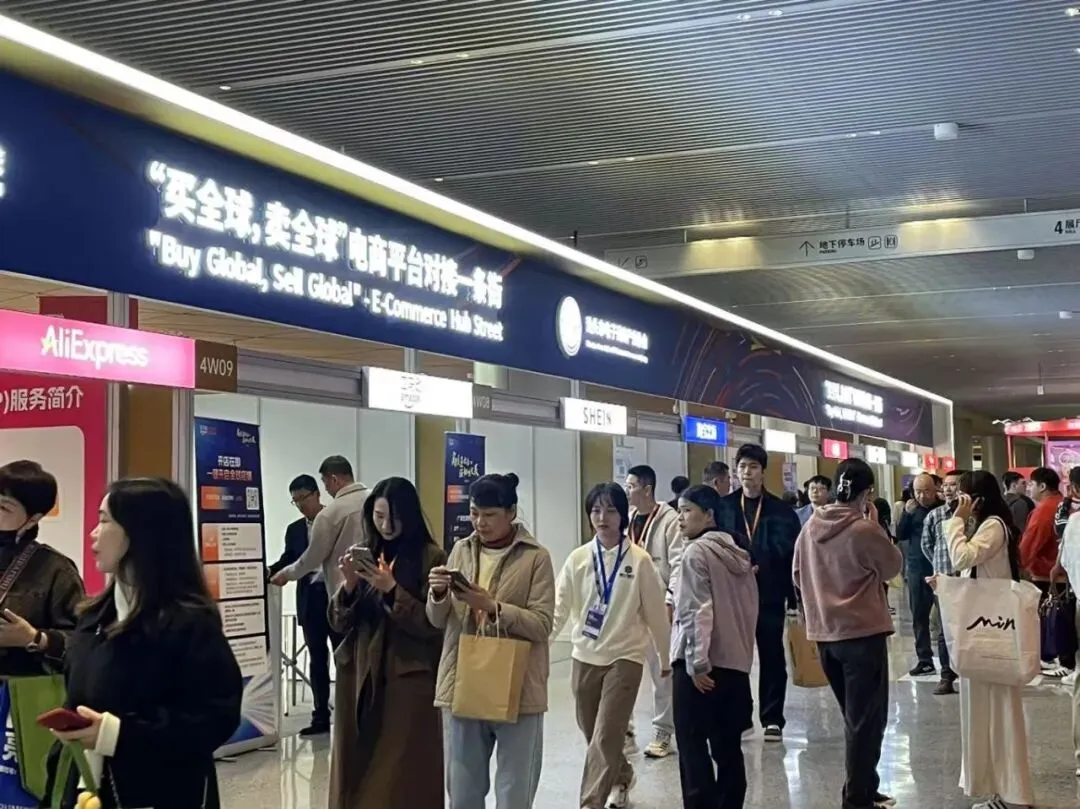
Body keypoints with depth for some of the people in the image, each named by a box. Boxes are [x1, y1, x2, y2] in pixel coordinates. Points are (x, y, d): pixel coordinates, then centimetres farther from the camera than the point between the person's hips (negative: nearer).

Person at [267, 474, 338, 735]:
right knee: (317, 660, 8)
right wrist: (268, 572, -10)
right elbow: (287, 561, 9)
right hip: (310, 600, 4)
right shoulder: (294, 530, 12)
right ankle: (321, 717, 13)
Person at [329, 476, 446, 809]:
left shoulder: (431, 557, -5)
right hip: (359, 677, 5)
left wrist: (391, 590, -20)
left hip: (408, 681, -5)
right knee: (356, 775, 7)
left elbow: (432, 624, -11)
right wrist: (349, 585, -10)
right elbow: (339, 622, 8)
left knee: (403, 780, -3)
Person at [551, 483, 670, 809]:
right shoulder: (578, 558, -1)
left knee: (605, 736, -11)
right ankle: (621, 778, 43)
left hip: (624, 657, -4)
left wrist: (666, 657, 6)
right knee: (593, 735, 16)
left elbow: (656, 612, -1)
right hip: (585, 657, 4)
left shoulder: (639, 560, -8)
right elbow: (558, 608, -3)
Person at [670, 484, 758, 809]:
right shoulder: (737, 553, 12)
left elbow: (697, 611, -17)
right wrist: (741, 649, 18)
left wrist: (697, 662, -18)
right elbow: (749, 608, 15)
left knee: (692, 746, -2)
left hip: (699, 662, -7)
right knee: (728, 746, 12)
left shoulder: (696, 551, -9)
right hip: (735, 660, 7)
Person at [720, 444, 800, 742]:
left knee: (771, 657, 7)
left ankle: (772, 719, 16)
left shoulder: (780, 510, 1)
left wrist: (794, 597, -6)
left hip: (770, 595, -1)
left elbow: (788, 553, -3)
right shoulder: (723, 507, 3)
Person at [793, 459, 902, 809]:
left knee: (854, 716, 20)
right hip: (863, 632, -7)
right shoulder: (865, 529, -16)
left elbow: (798, 575, 11)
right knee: (867, 719, 3)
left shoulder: (810, 527, 3)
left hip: (824, 632, 7)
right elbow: (893, 566, -2)